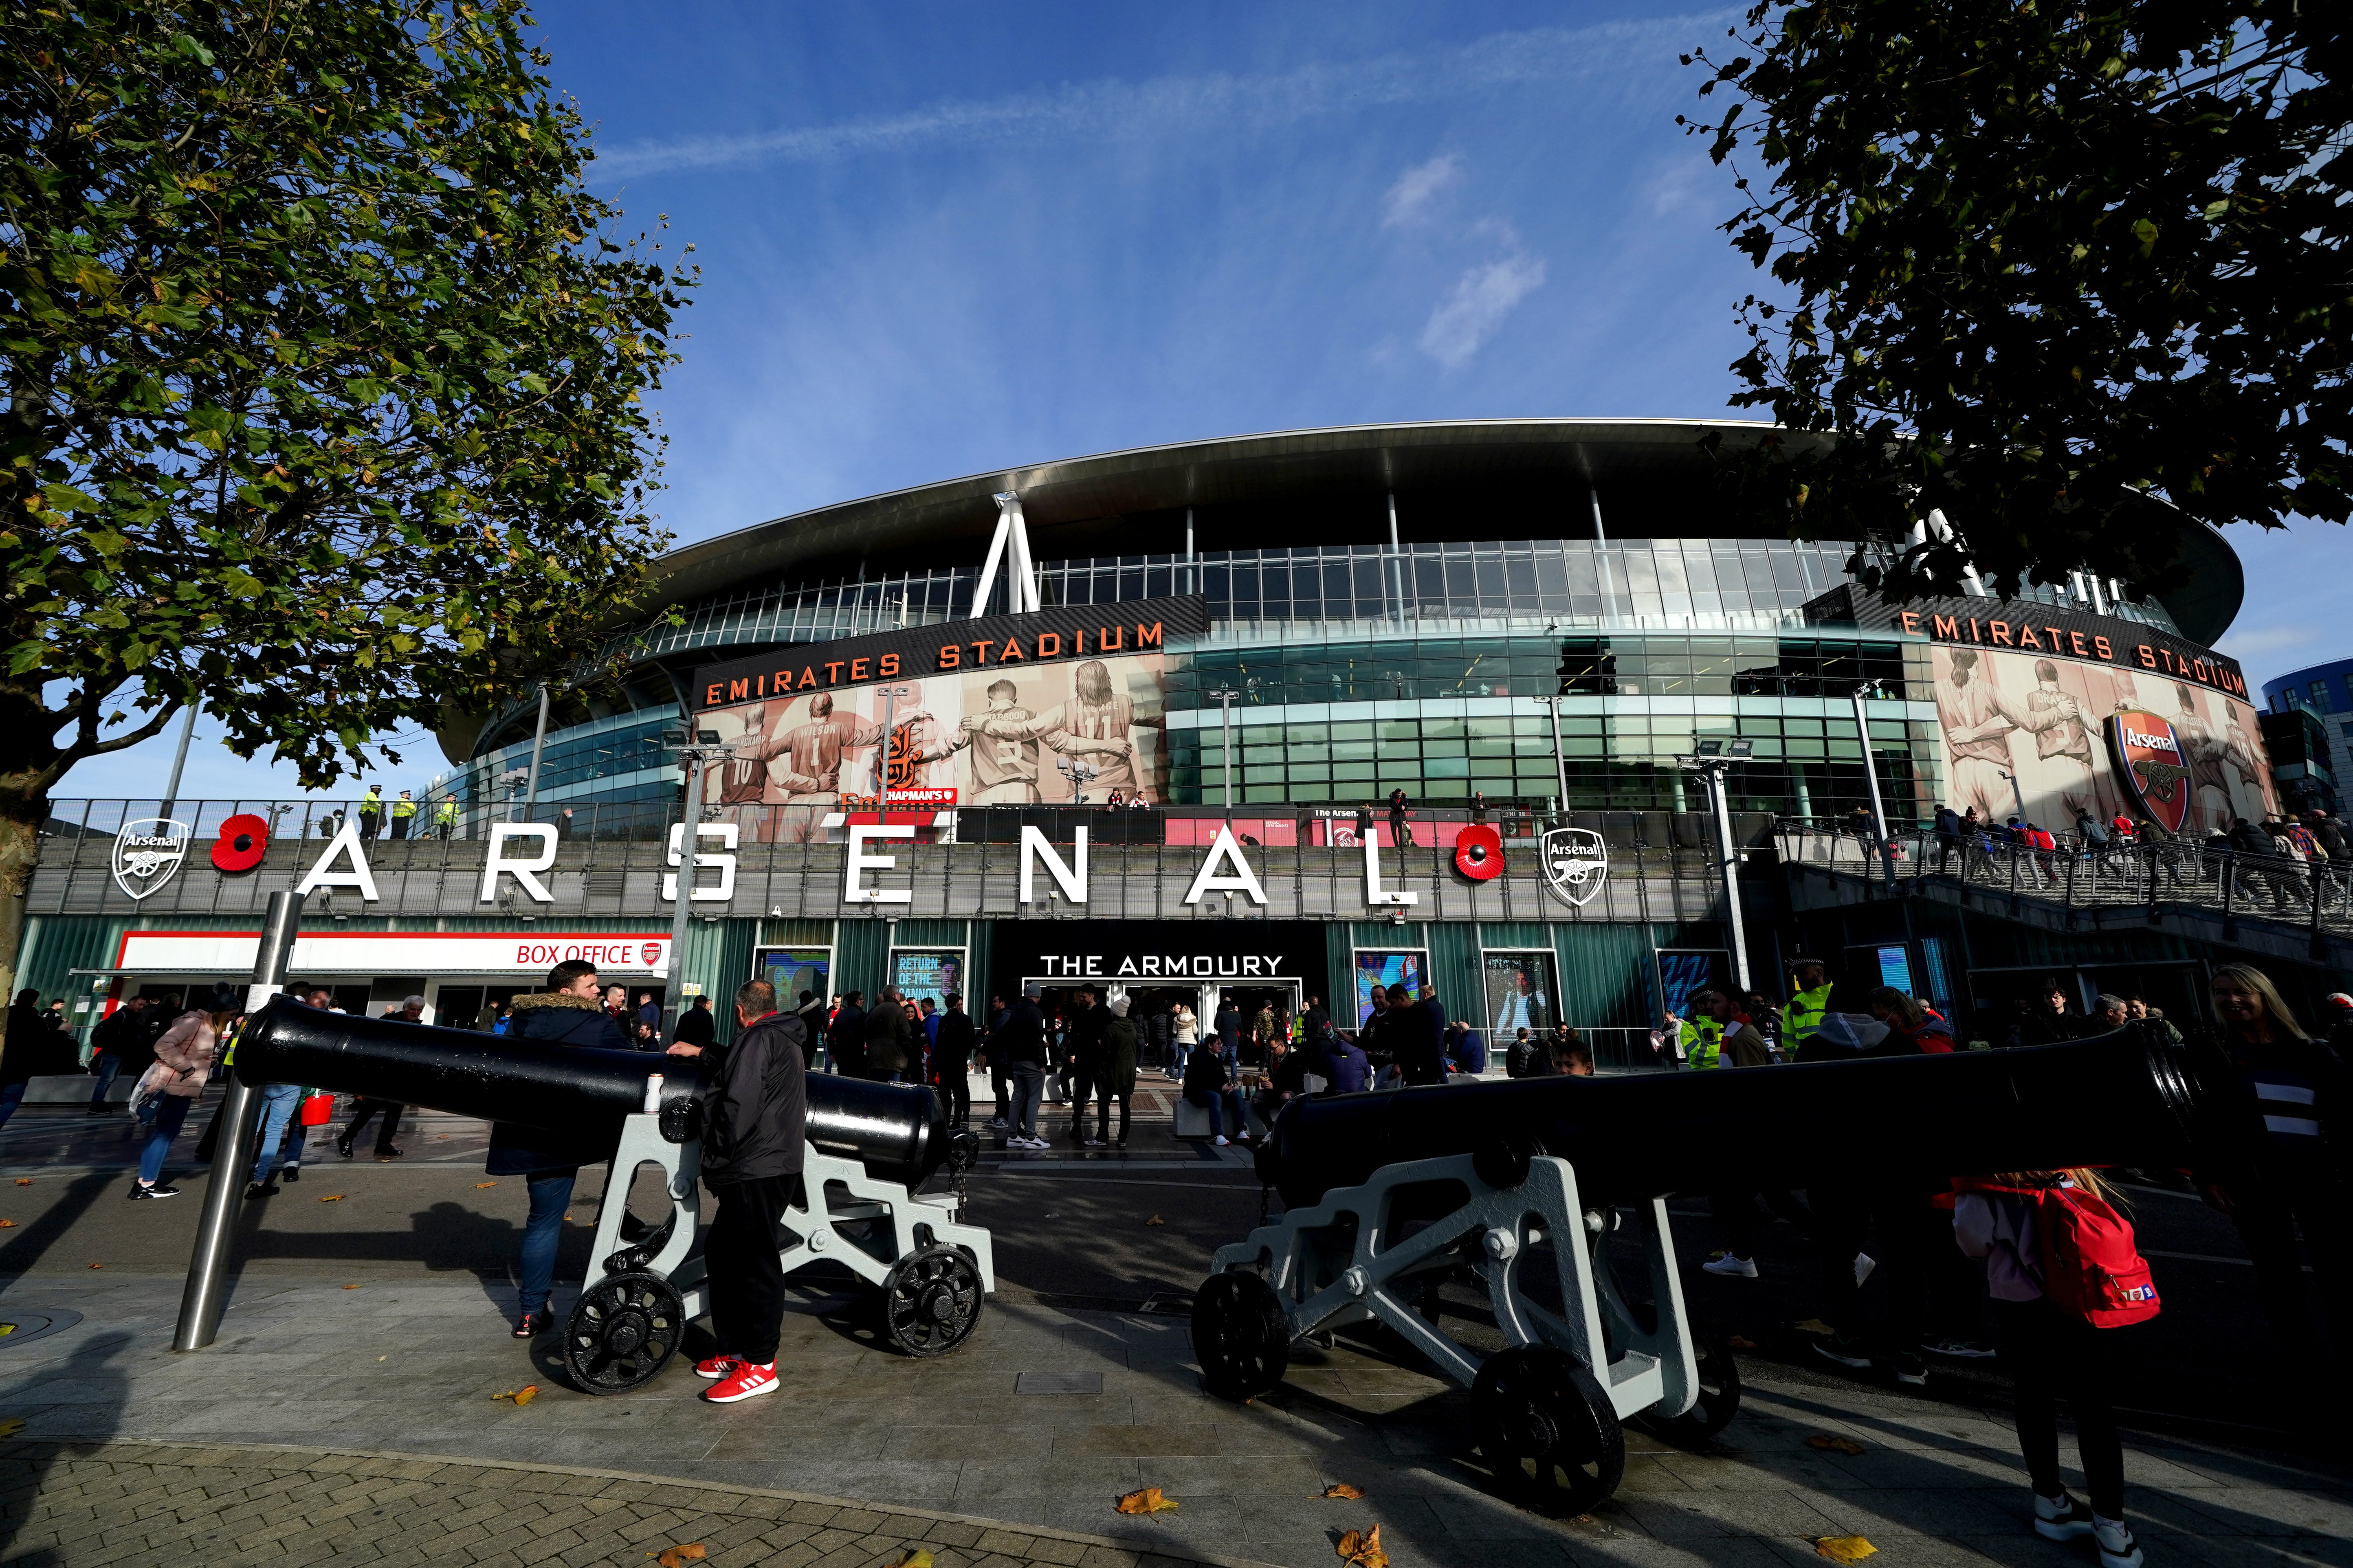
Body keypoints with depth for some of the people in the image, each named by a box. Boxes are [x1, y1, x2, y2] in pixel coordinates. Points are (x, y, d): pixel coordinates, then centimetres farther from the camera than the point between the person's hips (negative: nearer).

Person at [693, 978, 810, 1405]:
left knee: (754, 1263, -3)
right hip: (776, 1168, 10)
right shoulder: (786, 1041, 19)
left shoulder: (758, 1039, -12)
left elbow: (740, 1104, -20)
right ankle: (734, 1351, 27)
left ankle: (759, 1365, 6)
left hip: (757, 1173, -10)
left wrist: (720, 1159, -9)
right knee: (721, 1253, 18)